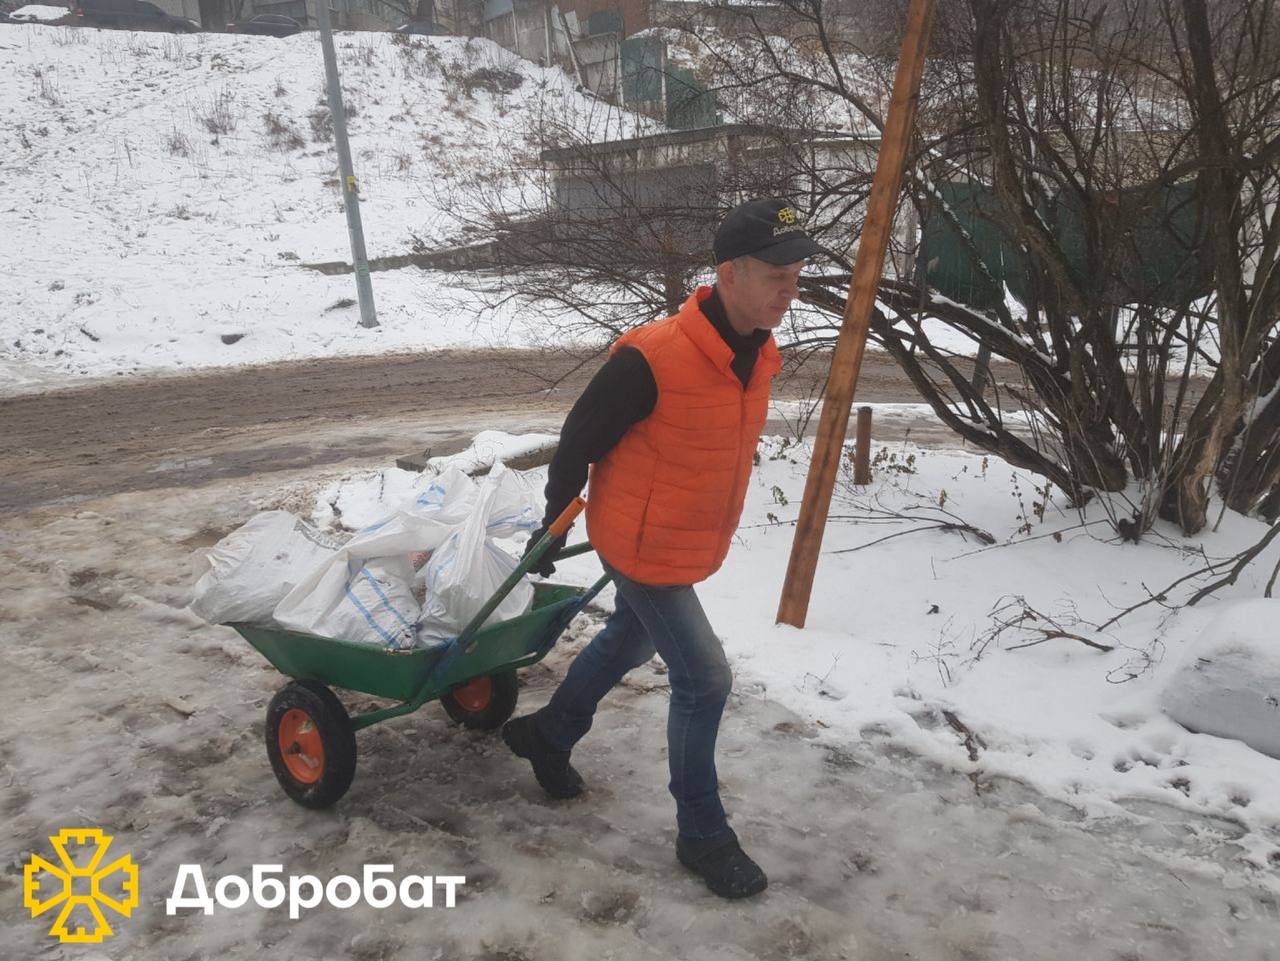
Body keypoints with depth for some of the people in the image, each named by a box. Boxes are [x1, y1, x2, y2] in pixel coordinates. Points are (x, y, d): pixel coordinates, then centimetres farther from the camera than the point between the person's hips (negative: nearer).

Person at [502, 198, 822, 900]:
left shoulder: (758, 354, -4)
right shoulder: (651, 359, -30)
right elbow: (579, 439, -16)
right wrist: (553, 526, -4)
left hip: (693, 546, 9)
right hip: (643, 550, -9)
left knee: (629, 641, 26)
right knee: (704, 678, -3)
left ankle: (547, 735, 51)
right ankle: (702, 834, 18)